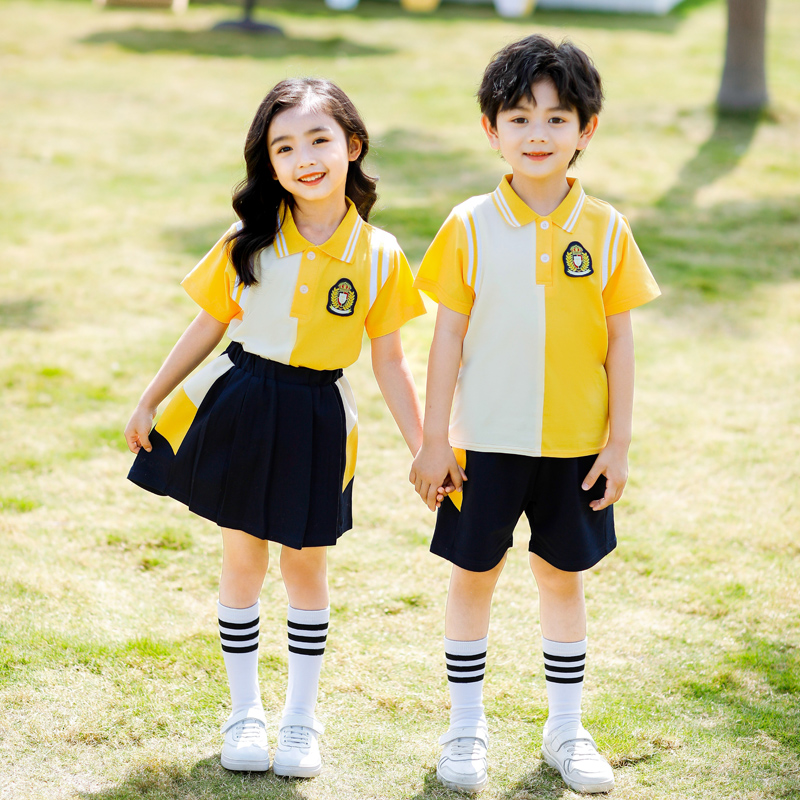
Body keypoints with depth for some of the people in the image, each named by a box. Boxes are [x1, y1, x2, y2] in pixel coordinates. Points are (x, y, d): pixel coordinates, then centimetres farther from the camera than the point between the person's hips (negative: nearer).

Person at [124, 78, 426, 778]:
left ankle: (302, 717, 26)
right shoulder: (249, 242, -5)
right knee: (243, 561, 10)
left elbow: (390, 361, 0)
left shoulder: (378, 255, -6)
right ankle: (245, 712, 25)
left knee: (305, 565, 11)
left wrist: (426, 449, -3)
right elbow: (207, 327, 4)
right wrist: (149, 402, 8)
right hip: (241, 409, 1)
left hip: (317, 422, -1)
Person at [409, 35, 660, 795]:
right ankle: (466, 728, 24)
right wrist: (433, 439, -4)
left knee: (563, 577, 12)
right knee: (473, 577, 9)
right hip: (486, 441, -1)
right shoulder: (471, 226, -5)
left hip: (576, 445, 1)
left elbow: (619, 342, 1)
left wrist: (618, 442, -1)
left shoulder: (605, 230, -3)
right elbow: (448, 337, -3)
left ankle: (566, 731, 26)